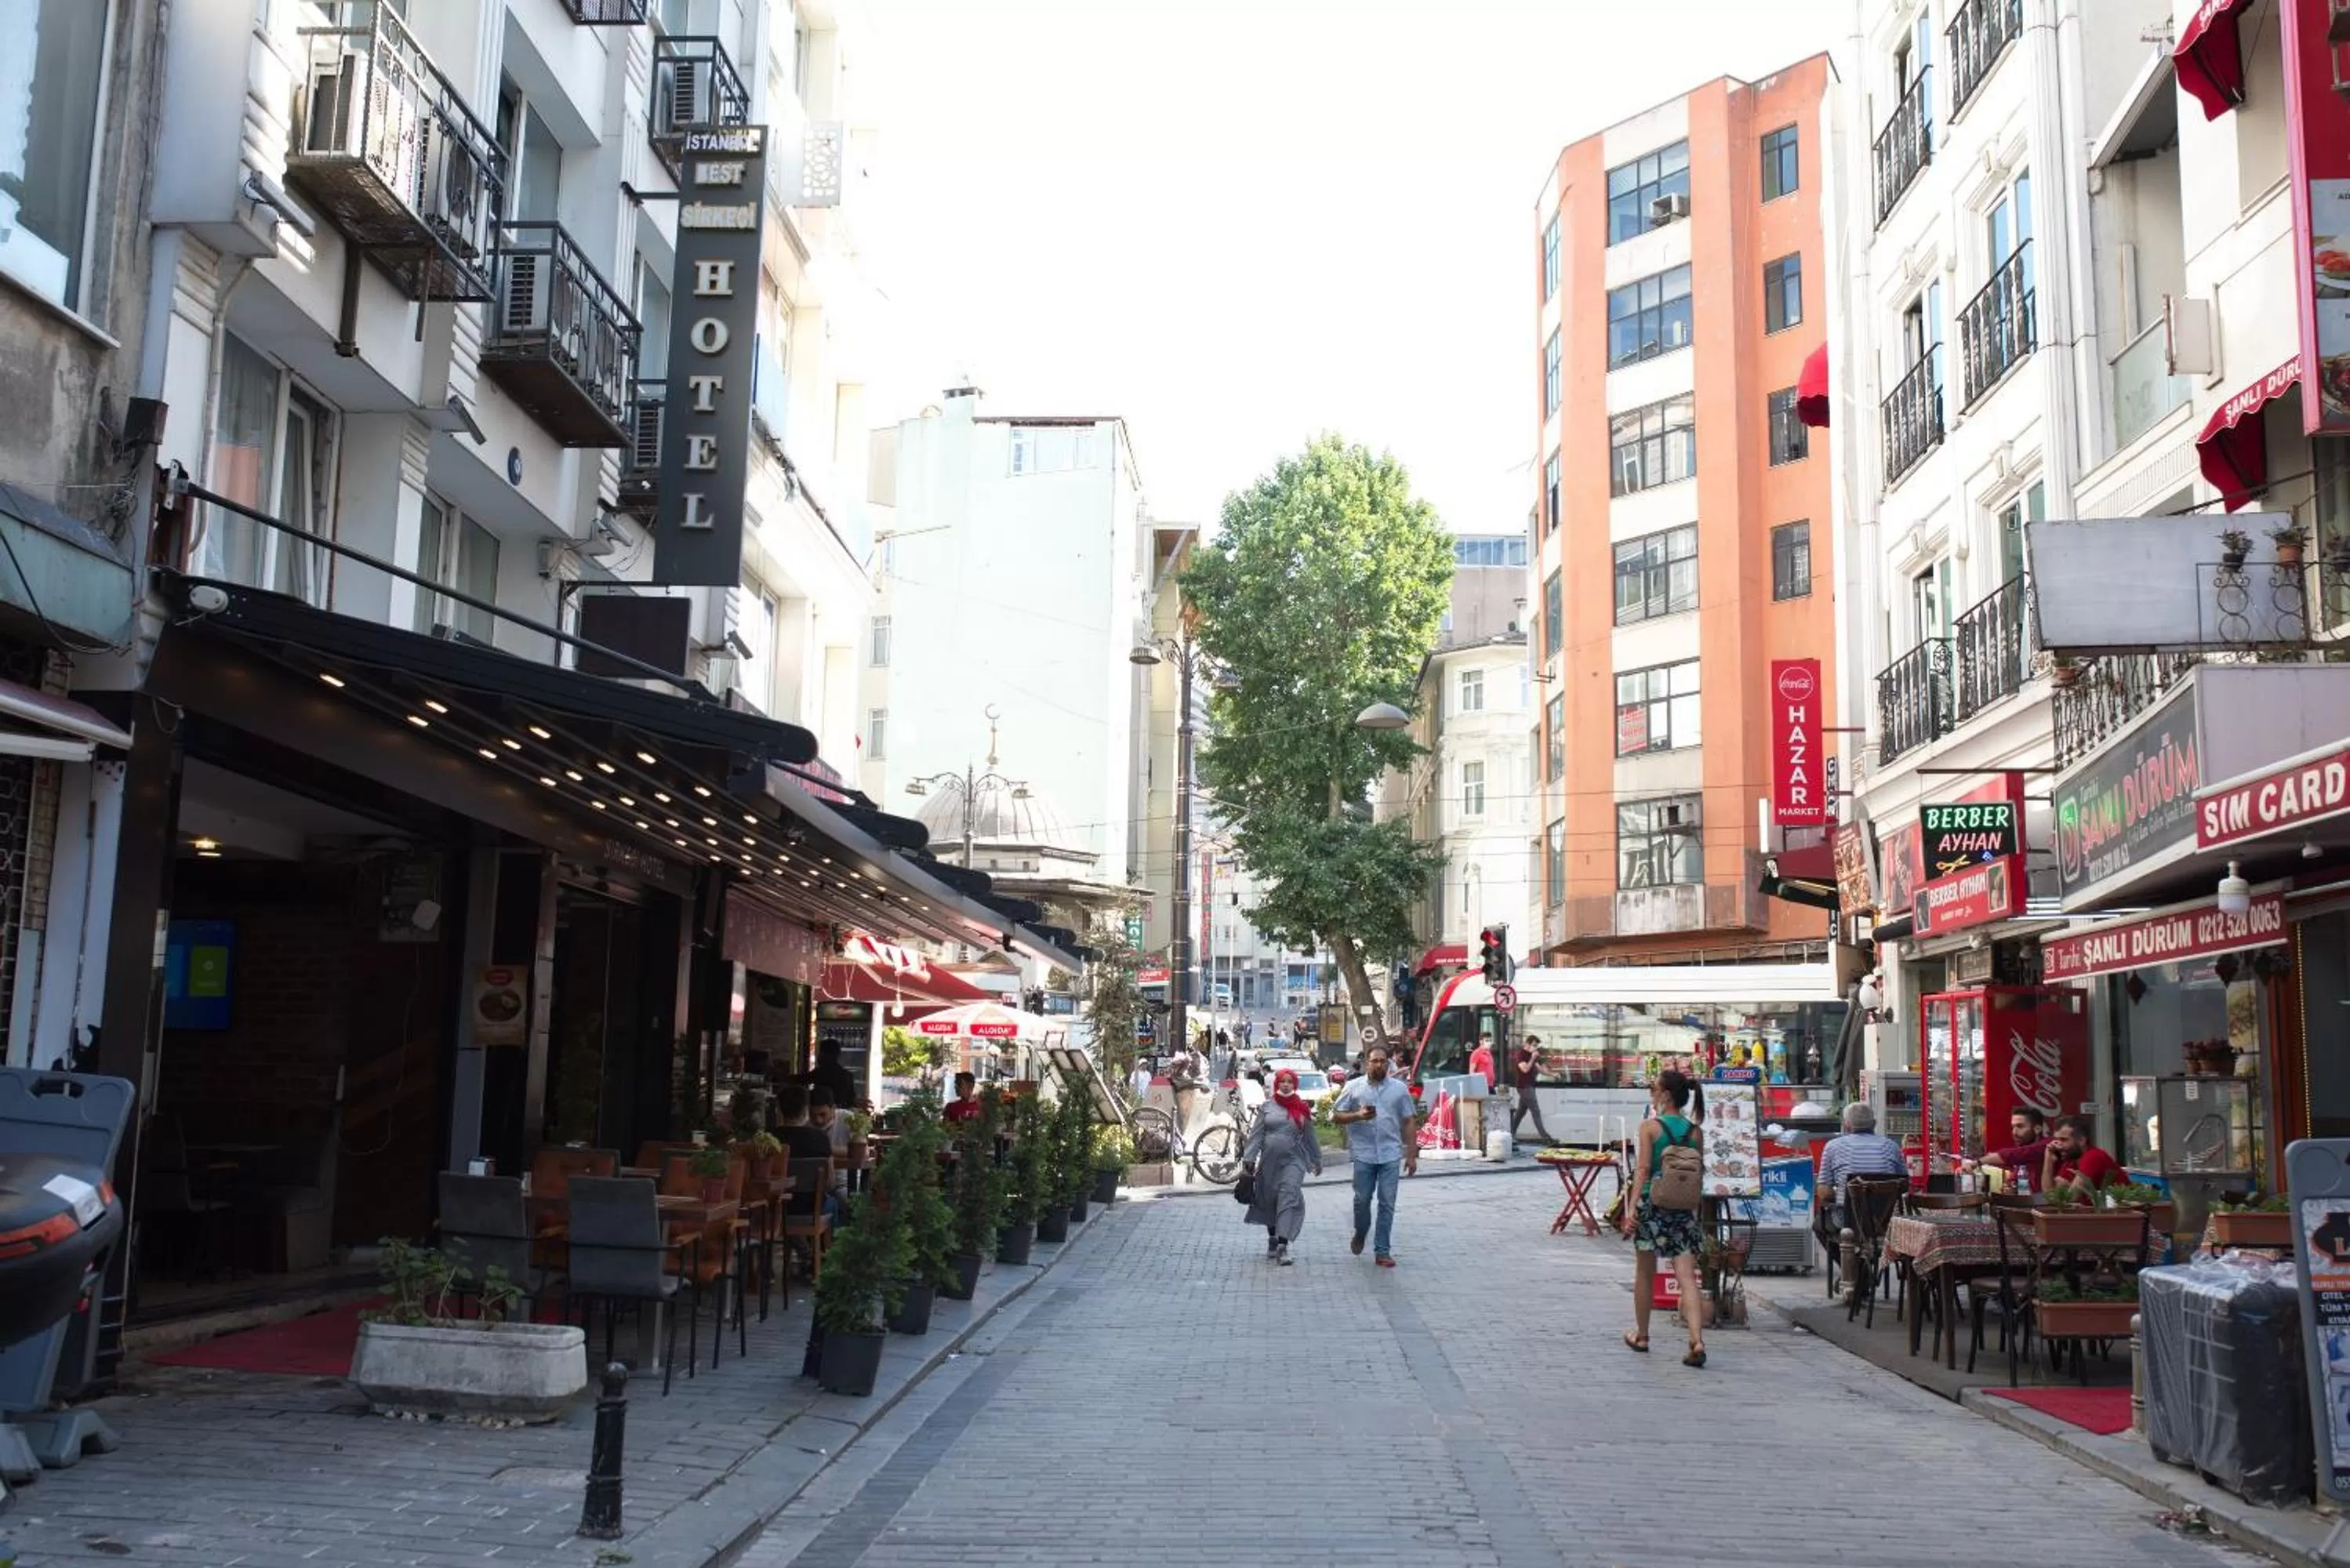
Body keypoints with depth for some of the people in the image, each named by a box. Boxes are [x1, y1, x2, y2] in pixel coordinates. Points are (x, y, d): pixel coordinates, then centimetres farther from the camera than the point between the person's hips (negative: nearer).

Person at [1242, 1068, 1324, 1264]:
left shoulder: (1302, 1109, 6)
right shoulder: (1268, 1107, 5)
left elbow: (1310, 1137, 13)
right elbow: (1256, 1134, 4)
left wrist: (1317, 1160, 18)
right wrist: (1249, 1158, -3)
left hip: (1293, 1161, -2)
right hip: (1269, 1161, 2)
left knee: (1289, 1199, -15)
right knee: (1269, 1201, 12)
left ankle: (1283, 1247, -22)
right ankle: (1272, 1240, 32)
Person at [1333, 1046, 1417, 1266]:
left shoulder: (1399, 1089, 9)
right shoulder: (1354, 1088, 6)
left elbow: (1408, 1123, 10)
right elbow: (1335, 1116, 5)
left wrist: (1411, 1155, 6)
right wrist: (1358, 1116, -13)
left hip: (1390, 1154, 1)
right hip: (1363, 1153, -1)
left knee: (1387, 1203, -1)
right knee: (1362, 1199, 3)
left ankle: (1382, 1252, 5)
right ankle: (1360, 1234, 32)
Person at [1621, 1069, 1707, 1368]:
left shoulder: (1650, 1127, -5)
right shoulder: (1696, 1132, 5)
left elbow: (1643, 1169, -12)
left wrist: (1632, 1207, -13)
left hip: (1653, 1204, -2)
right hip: (1684, 1208, 2)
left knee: (1645, 1273, 14)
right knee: (1687, 1277, -2)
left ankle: (1641, 1336, 27)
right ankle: (1697, 1340, -17)